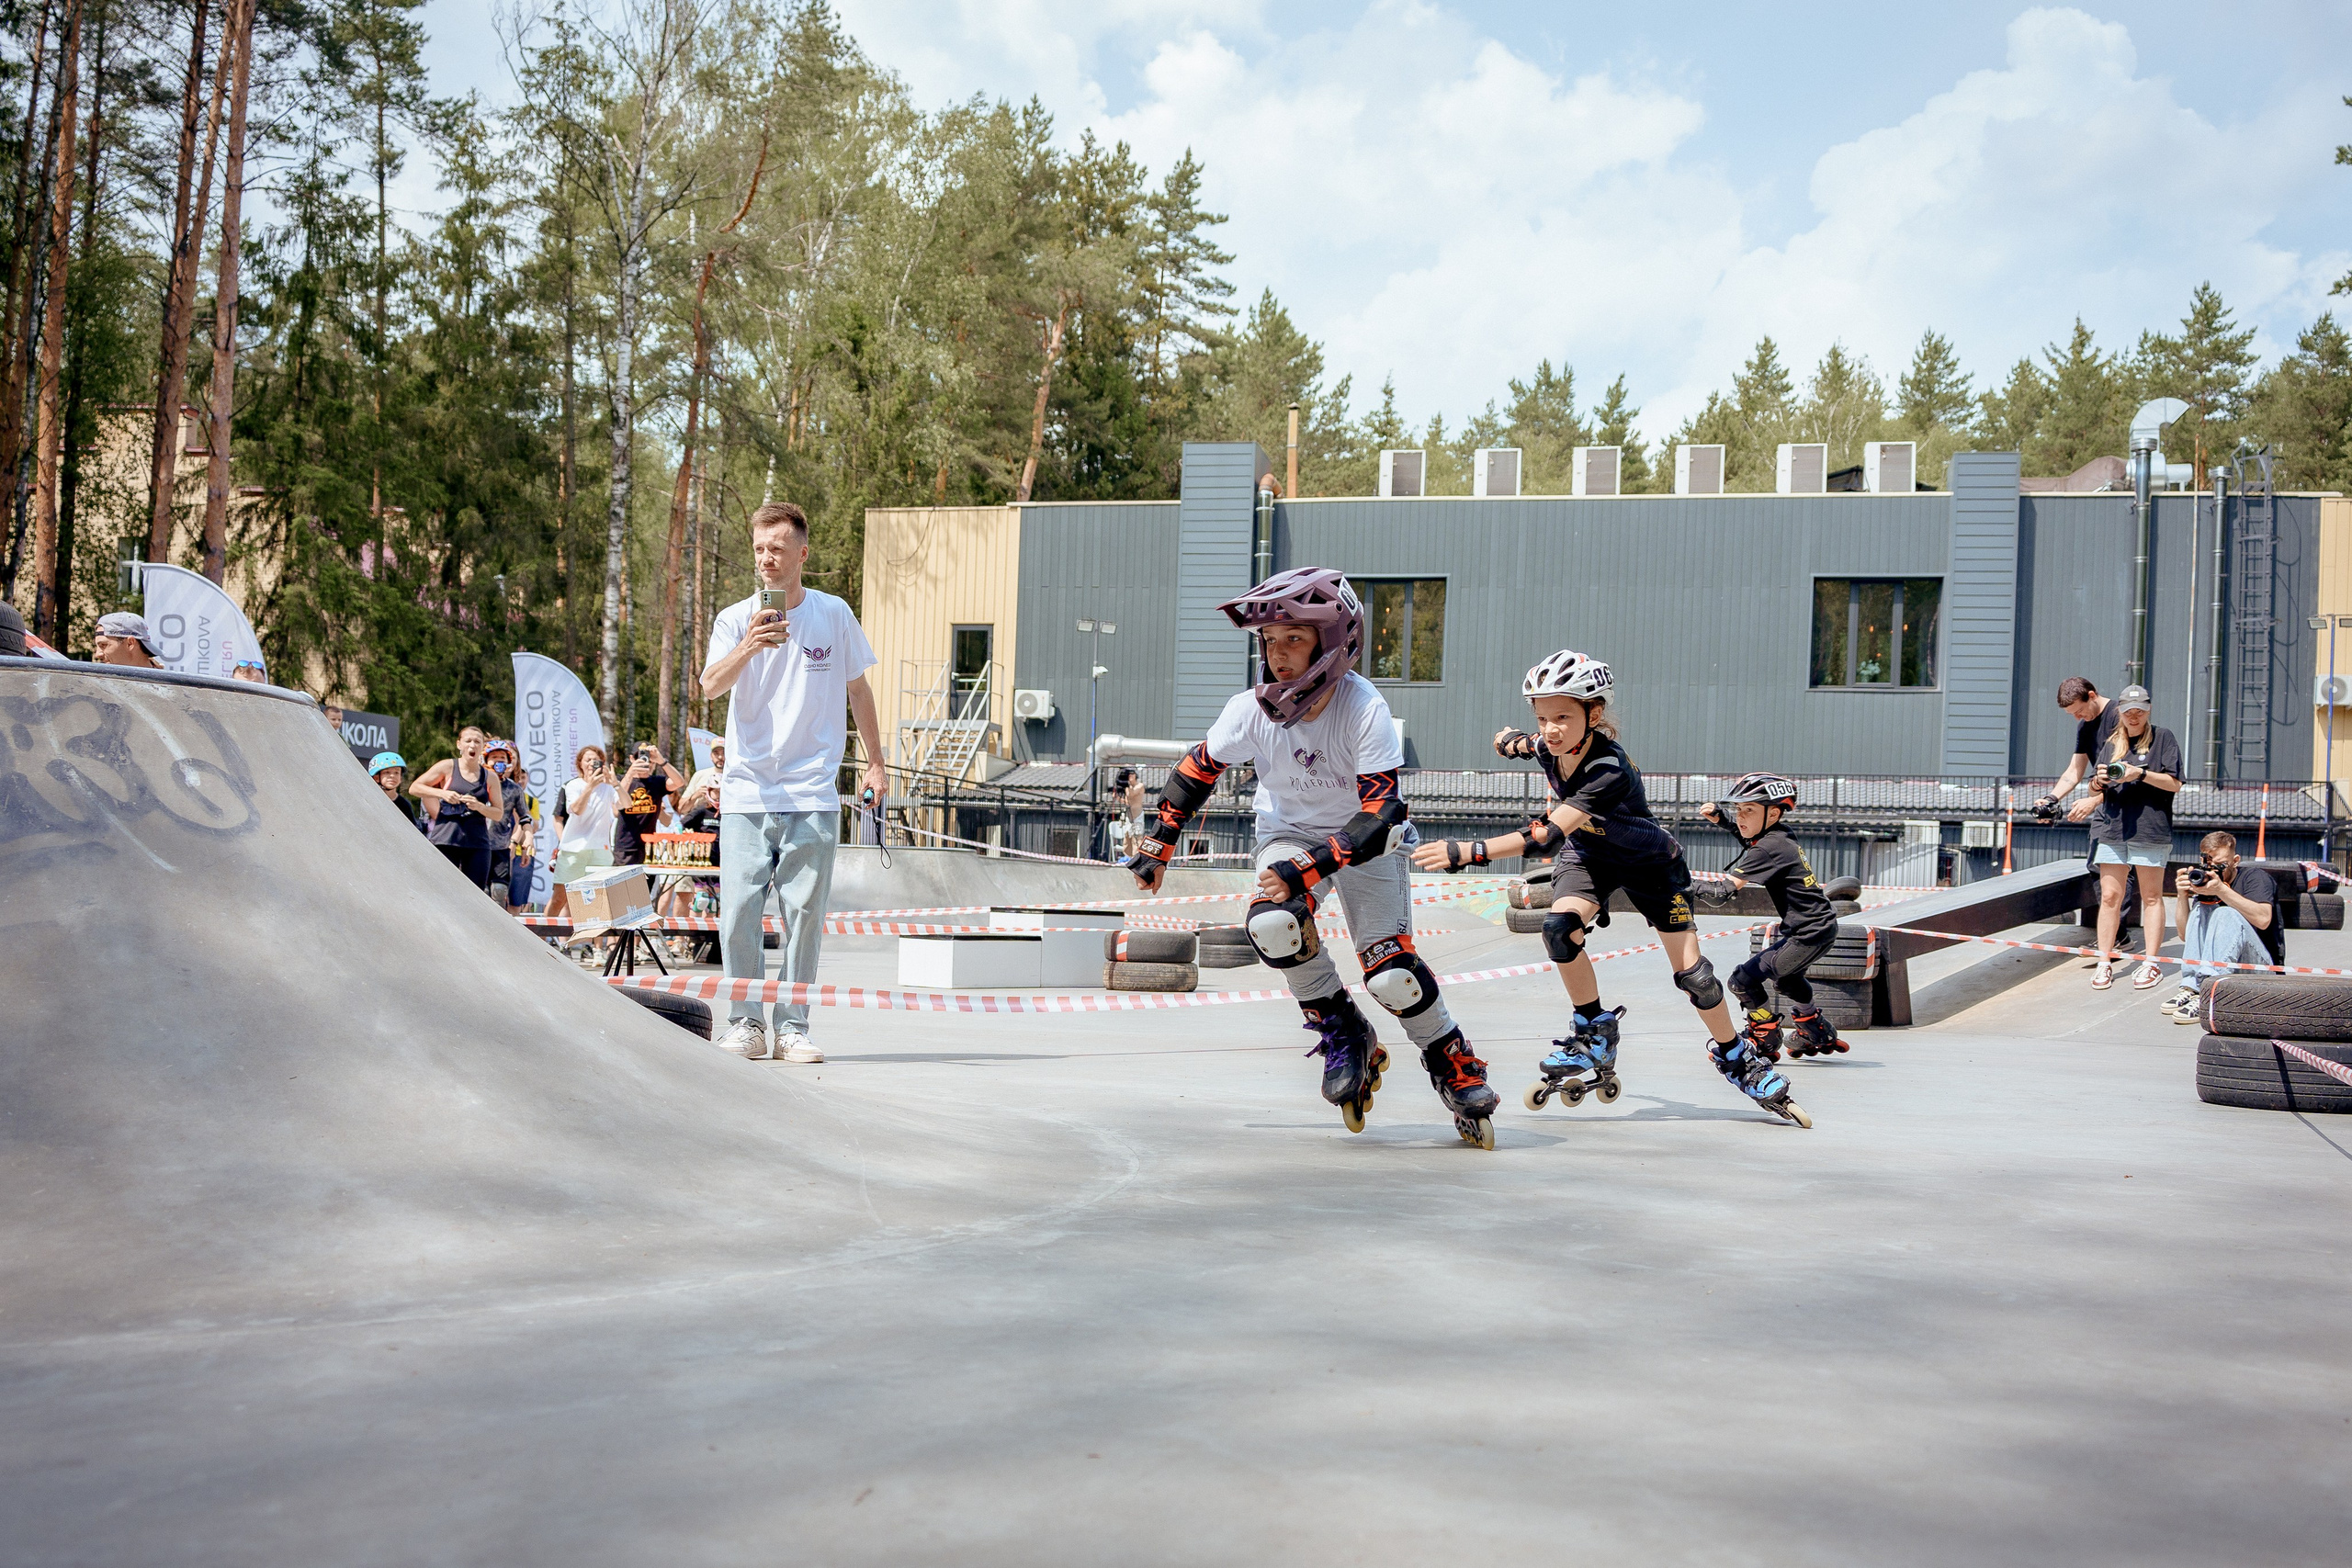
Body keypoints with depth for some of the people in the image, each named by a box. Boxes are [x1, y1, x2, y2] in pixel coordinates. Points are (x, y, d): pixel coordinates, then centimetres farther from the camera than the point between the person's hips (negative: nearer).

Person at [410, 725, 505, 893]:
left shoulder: (490, 777, 11)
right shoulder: (448, 767, 5)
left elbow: (499, 813, 10)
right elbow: (414, 788, 6)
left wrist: (479, 806, -8)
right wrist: (442, 793, -8)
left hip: (478, 843, 2)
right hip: (446, 839, -2)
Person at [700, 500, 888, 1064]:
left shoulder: (834, 615, 6)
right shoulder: (734, 619, 3)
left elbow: (857, 688, 18)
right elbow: (711, 686, -12)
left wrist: (876, 761, 17)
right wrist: (748, 647, -30)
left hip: (812, 795, 0)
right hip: (746, 791, 0)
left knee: (804, 913, -1)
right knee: (738, 912, -4)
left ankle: (792, 1027, 7)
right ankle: (745, 1022, 8)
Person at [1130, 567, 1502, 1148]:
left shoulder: (1366, 710, -29)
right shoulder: (1250, 709, -19)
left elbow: (1380, 817, -34)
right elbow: (1197, 771, 0)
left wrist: (1304, 870, -42)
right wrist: (1158, 844, -1)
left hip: (1365, 839, -3)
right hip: (1290, 832, 3)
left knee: (1391, 974, -16)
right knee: (1273, 925, -27)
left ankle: (1456, 1067, 12)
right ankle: (1345, 1036, -3)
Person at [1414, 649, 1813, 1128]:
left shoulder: (1611, 771, -42)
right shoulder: (1548, 748, -21)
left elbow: (1545, 835, -51)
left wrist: (1466, 853, -58)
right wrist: (1518, 741, -11)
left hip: (1649, 862, -4)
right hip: (1587, 855, 4)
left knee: (1691, 970, -5)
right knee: (1560, 926, -27)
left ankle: (1736, 1057, 21)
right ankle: (1594, 1031, -6)